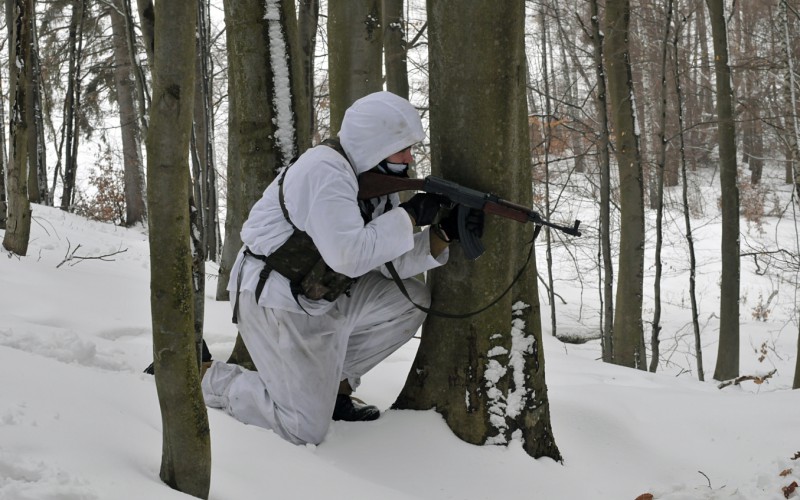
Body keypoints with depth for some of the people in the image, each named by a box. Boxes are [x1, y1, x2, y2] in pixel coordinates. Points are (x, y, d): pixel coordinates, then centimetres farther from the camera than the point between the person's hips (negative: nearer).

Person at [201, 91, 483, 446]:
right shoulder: (326, 172, -24)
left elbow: (392, 263, 3)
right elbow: (348, 255, -34)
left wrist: (443, 234, -12)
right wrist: (410, 214, -26)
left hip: (321, 298, 9)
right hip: (277, 306, -9)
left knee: (410, 300, 6)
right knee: (306, 430, -9)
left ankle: (334, 385, 15)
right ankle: (213, 380, 11)